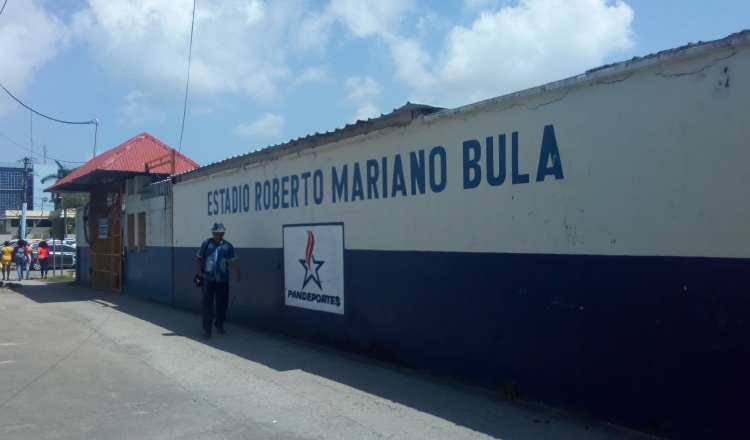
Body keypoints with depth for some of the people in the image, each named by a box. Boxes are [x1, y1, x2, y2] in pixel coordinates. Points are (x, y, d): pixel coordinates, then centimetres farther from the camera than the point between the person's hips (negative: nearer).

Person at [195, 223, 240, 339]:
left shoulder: (228, 246, 2)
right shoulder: (206, 243, 3)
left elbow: (234, 260, -6)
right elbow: (199, 259, 7)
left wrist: (237, 271, -23)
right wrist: (198, 271, -5)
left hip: (223, 280, 1)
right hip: (208, 279, -1)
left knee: (222, 303, 11)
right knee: (207, 305, -3)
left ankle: (219, 324, 33)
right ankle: (206, 330, 3)